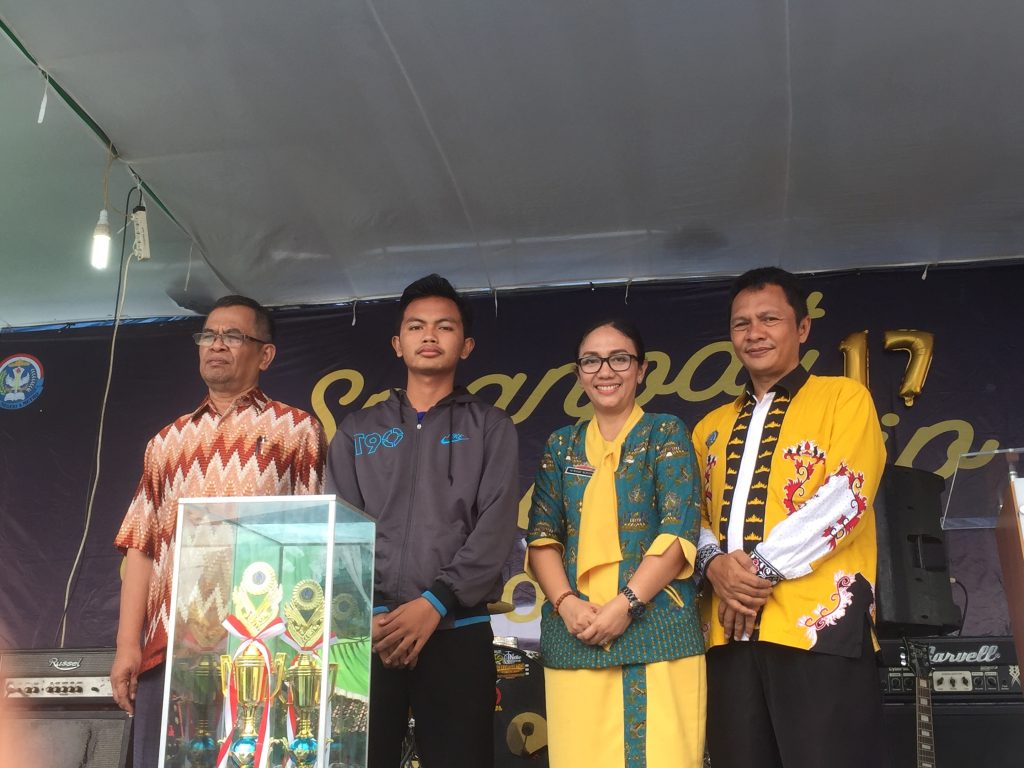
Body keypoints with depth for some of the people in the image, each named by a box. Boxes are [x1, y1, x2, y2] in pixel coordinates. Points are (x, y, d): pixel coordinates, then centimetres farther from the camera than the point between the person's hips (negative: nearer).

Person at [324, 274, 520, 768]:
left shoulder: (490, 428, 10)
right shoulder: (357, 431, 15)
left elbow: (497, 527, -3)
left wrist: (436, 602, -13)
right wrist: (360, 613, -9)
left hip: (457, 631, -1)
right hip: (368, 632, 1)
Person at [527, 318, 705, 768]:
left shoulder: (665, 433, 5)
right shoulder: (561, 445, 15)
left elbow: (679, 530, -4)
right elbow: (541, 536, 9)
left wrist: (625, 604, -14)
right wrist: (566, 603, -8)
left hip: (655, 630, -3)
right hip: (573, 634, 3)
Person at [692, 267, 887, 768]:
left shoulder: (843, 397, 7)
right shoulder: (713, 426, 23)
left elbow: (844, 498, -7)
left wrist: (763, 567, -12)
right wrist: (714, 563, -5)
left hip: (818, 624, -5)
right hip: (730, 631, 5)